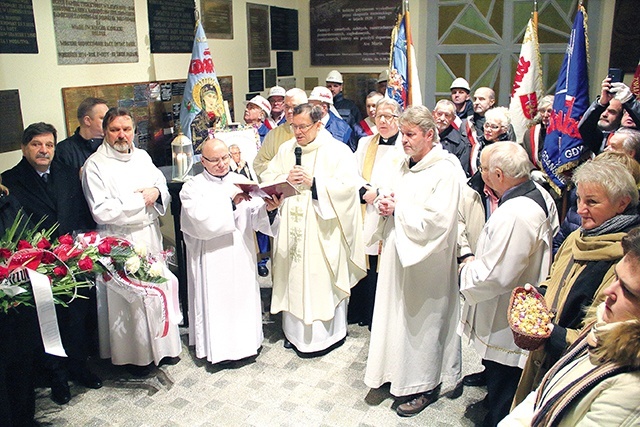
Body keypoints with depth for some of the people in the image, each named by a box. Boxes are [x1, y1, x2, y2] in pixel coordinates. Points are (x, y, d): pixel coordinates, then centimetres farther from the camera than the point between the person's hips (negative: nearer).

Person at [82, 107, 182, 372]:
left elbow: (162, 184, 17)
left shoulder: (142, 156, 9)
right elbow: (102, 211, -17)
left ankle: (162, 345, 28)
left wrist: (156, 192, -7)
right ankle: (135, 353, 19)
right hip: (121, 241, -6)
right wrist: (141, 199, -12)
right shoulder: (95, 165, -10)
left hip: (151, 236, 6)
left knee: (158, 289, 12)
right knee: (129, 297, 2)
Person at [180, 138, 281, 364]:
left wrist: (269, 209, -25)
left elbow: (256, 219, -4)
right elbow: (203, 220, -19)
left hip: (241, 255, 3)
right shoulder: (193, 188, -2)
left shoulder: (242, 183, 7)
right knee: (215, 301, 3)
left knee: (244, 298, 11)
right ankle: (217, 345, 19)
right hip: (212, 259, -3)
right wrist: (230, 201, -21)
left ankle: (246, 339, 28)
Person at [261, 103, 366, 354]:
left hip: (323, 230, -5)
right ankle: (294, 330, 23)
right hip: (292, 229, 5)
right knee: (293, 276, 9)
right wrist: (286, 180, -9)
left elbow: (347, 185, -14)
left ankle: (326, 332, 14)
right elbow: (268, 178, 11)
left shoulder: (337, 150, -4)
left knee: (321, 278, -1)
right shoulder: (286, 150, 12)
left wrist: (313, 182, -18)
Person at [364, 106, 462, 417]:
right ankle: (399, 372, 34)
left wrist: (398, 207, -16)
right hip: (395, 253, 7)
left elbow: (436, 221, -23)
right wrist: (382, 203, -8)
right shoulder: (398, 164, 7)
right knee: (395, 314, 15)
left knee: (421, 320, 5)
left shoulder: (445, 171, -15)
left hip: (424, 261, -7)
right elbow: (384, 197, 16)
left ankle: (426, 385, 24)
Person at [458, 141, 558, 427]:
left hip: (505, 328, -10)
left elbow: (495, 276, -32)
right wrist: (479, 259, 5)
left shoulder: (512, 215, -34)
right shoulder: (540, 194, -1)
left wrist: (467, 268, -10)